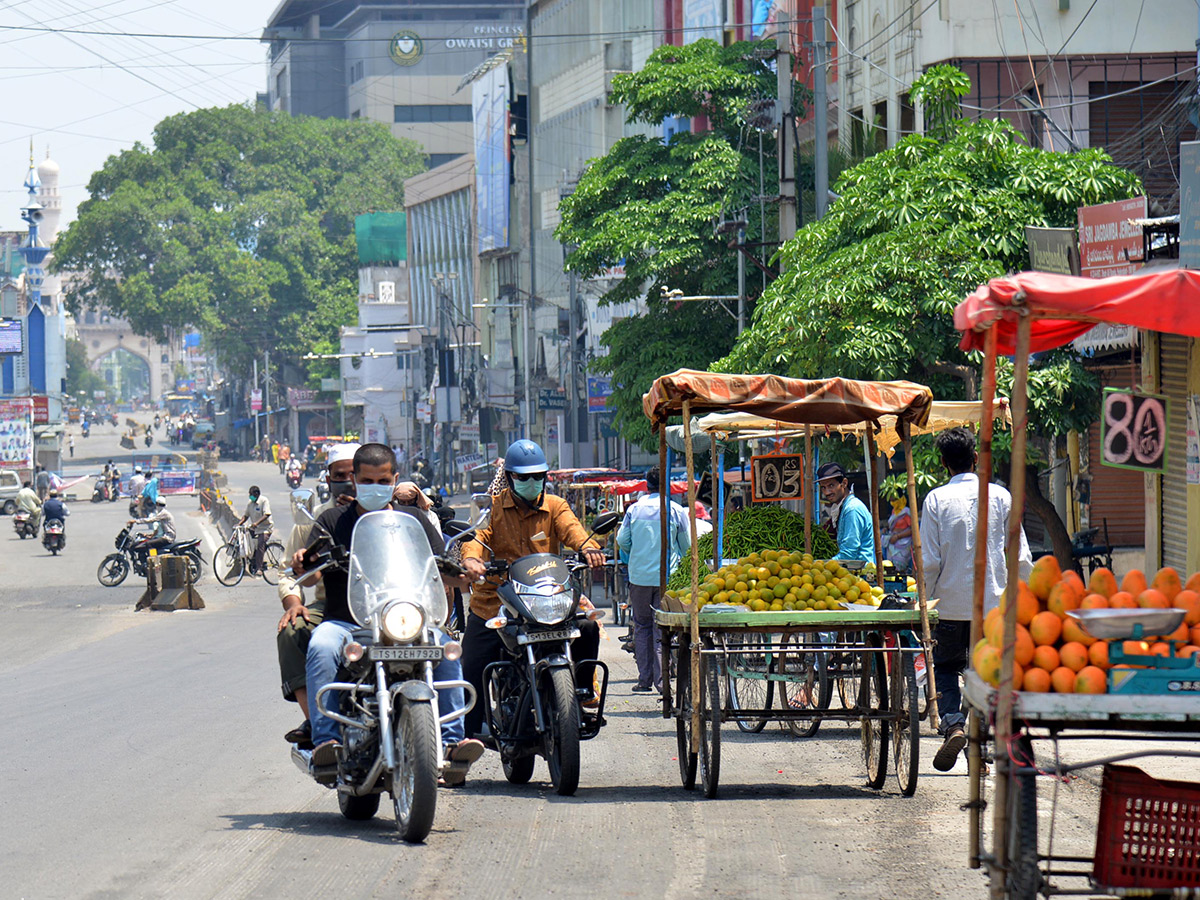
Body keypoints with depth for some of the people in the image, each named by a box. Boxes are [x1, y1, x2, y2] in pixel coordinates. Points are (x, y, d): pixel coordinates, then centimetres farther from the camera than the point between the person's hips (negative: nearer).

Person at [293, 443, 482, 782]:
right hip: (345, 622, -1)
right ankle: (325, 739, -35)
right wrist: (303, 565, -25)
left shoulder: (414, 519, 15)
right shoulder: (333, 520, 12)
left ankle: (452, 741, -28)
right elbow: (310, 573, 0)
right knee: (321, 647, -33)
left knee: (445, 646, -27)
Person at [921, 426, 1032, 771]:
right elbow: (1021, 555, 2)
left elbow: (929, 561, -6)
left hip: (952, 603, -1)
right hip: (994, 601, 2)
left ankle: (952, 724, -13)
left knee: (945, 668, 12)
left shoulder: (936, 499, -5)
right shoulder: (1000, 496, 1)